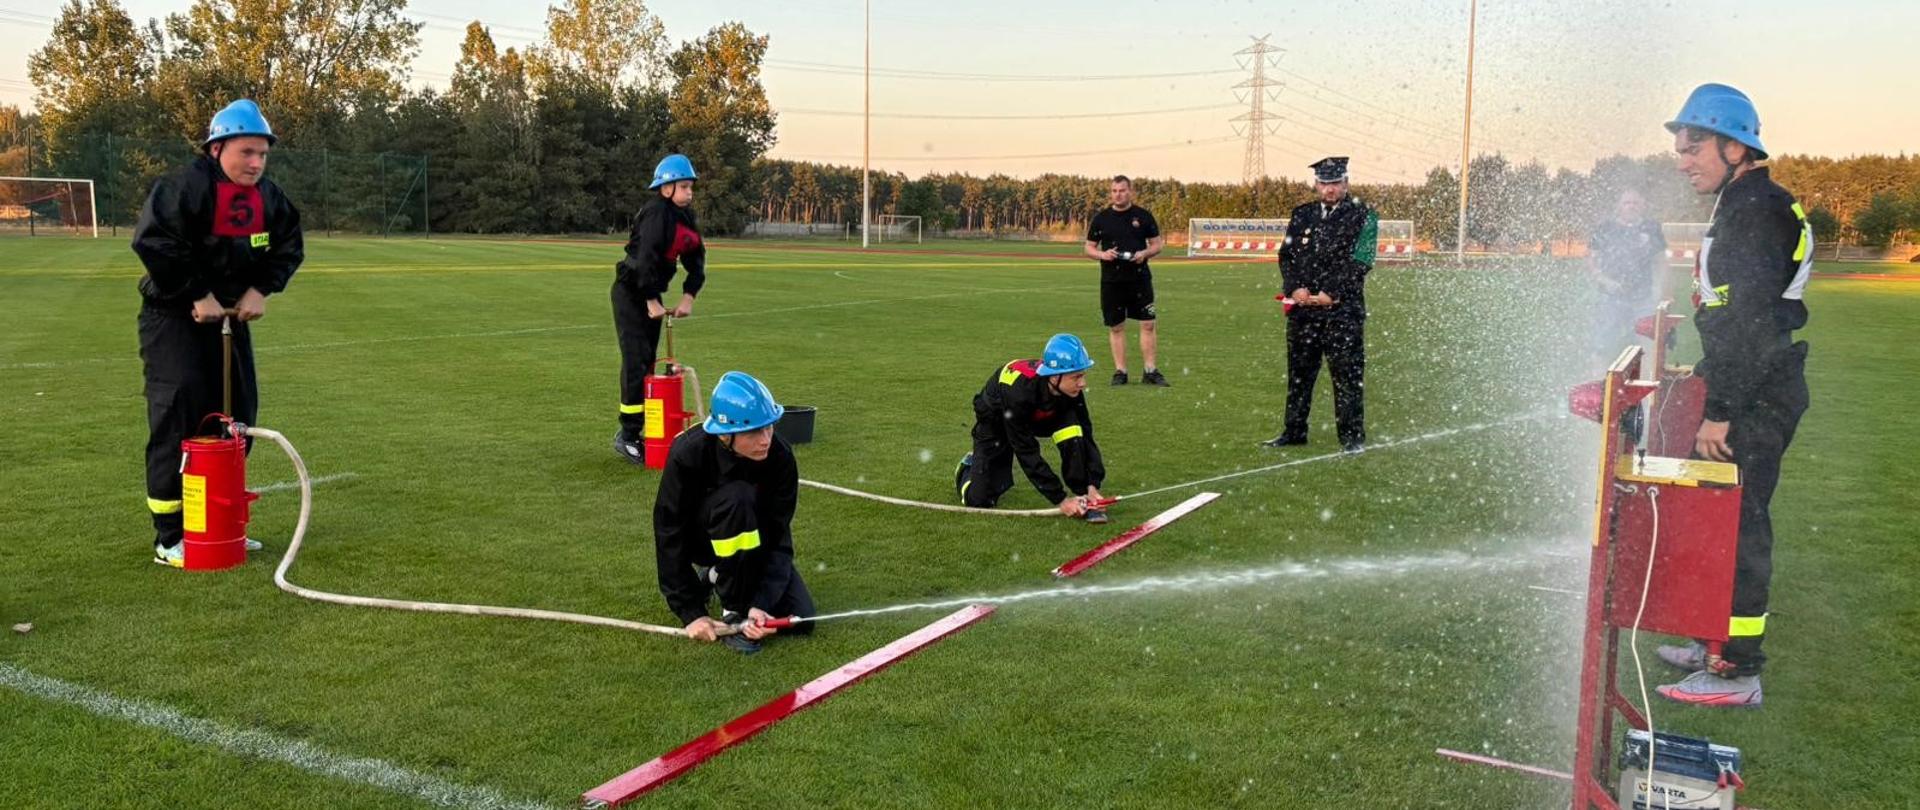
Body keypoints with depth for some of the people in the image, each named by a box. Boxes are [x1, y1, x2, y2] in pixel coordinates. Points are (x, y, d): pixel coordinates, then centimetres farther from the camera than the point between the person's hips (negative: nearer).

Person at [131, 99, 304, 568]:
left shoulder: (268, 196, 1)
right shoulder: (184, 188, -19)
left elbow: (289, 246, 9)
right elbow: (153, 244, -26)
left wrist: (260, 289, -6)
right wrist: (198, 296, -23)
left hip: (231, 316, 7)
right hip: (174, 319, -7)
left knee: (237, 418, 10)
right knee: (177, 423, -10)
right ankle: (170, 539, -2)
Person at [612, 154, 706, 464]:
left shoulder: (686, 216, 8)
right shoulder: (656, 213, -19)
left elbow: (696, 258, 8)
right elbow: (647, 257, -26)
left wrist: (688, 296, -3)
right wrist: (651, 301, -23)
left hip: (651, 293, 9)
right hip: (631, 292, -9)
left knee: (648, 360, 12)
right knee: (636, 362, -10)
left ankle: (641, 426, 21)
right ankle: (627, 436, -5)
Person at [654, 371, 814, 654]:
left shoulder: (780, 456, -25)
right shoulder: (688, 453, -30)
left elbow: (779, 538, -22)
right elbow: (669, 535, -26)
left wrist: (761, 605, -33)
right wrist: (691, 612, -27)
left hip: (754, 544, 4)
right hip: (698, 539, -3)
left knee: (800, 620, -12)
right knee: (737, 497, -36)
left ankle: (717, 575, 14)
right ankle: (734, 610, -19)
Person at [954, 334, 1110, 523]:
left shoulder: (1071, 388, -29)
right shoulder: (1018, 391, -42)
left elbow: (1086, 434, -21)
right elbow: (1027, 453, -37)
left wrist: (1092, 485, -31)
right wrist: (1060, 499, -36)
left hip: (1040, 417, 4)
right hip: (996, 422, -3)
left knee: (1072, 424, -30)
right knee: (979, 500, -10)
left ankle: (1084, 499, -17)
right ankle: (969, 467, 25)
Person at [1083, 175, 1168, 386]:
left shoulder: (1143, 216, 5)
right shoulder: (1101, 218, 5)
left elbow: (1157, 244, 9)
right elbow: (1088, 248, 9)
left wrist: (1145, 253, -12)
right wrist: (1102, 254, -12)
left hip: (1140, 278, 0)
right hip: (1111, 281, 1)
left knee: (1149, 324, -4)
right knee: (1116, 327, 5)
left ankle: (1151, 371, 3)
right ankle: (1120, 371, 13)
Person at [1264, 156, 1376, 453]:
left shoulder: (1362, 216, 1)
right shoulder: (1302, 215, 14)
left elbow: (1359, 261, -7)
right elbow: (1286, 255, 9)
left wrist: (1330, 294, -14)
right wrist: (1295, 288, -8)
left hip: (1343, 308, -4)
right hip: (1302, 307, 4)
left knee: (1347, 374, -3)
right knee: (1299, 371, 11)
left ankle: (1352, 436, 5)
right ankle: (1294, 431, 21)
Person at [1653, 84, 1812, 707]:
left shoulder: (1754, 212, -17)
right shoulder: (1743, 206, 16)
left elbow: (1751, 321, -24)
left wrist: (1720, 410, -23)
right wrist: (1706, 377, 27)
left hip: (1757, 401, -11)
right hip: (1755, 394, 11)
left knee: (1737, 526, -7)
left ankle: (1737, 673, -1)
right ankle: (1722, 645, 27)